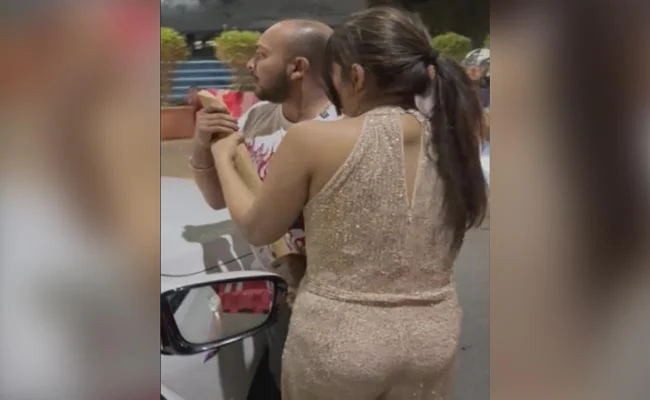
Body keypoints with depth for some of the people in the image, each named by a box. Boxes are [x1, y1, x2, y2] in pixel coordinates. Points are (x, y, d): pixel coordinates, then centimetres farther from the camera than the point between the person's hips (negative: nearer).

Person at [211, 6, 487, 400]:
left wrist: (223, 157, 16)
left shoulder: (314, 140, -16)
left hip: (338, 340, -3)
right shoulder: (455, 137, -6)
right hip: (434, 338, 4)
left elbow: (257, 229, -1)